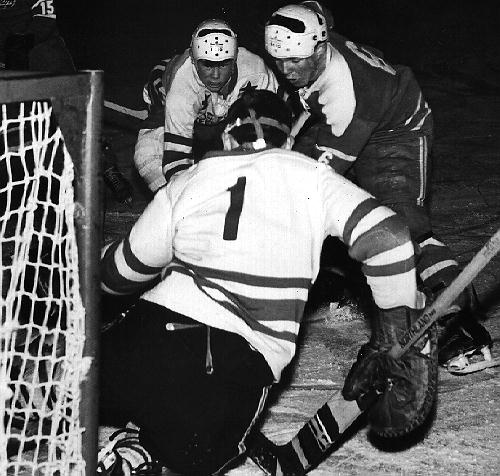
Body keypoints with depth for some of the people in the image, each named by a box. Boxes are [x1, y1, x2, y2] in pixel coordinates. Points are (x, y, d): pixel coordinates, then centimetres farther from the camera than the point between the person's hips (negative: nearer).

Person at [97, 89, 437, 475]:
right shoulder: (310, 177, 9)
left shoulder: (185, 184, 14)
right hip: (241, 367, -1)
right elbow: (385, 236, -3)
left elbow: (123, 272, 22)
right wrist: (401, 324, 8)